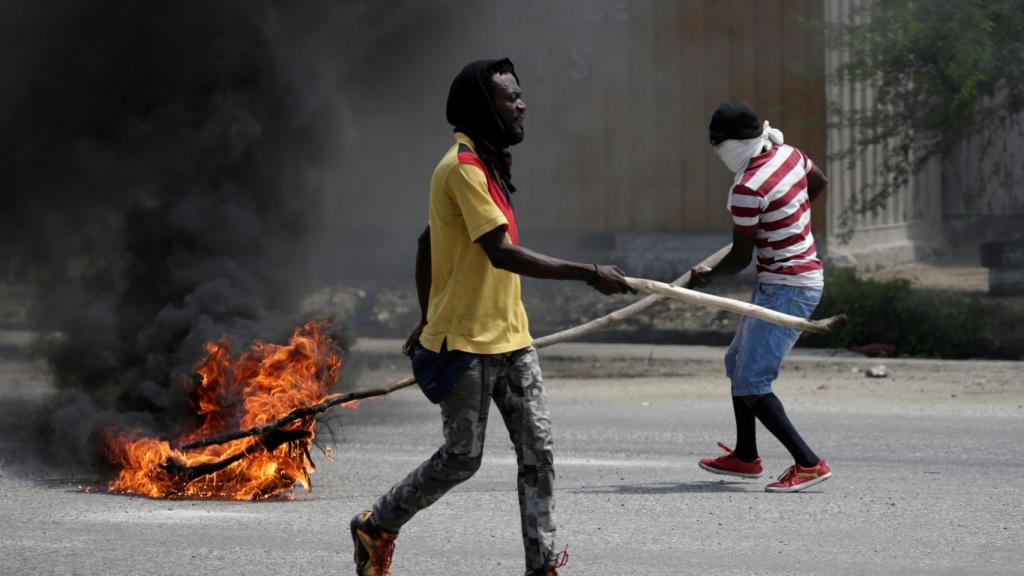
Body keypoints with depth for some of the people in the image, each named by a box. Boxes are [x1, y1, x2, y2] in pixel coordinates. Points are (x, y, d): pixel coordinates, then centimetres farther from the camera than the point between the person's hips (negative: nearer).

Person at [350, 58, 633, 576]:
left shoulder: (484, 163, 13)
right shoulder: (462, 167, -17)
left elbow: (426, 244, 20)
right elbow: (501, 252, -26)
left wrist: (428, 319, 24)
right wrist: (588, 274, -28)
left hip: (509, 336, 9)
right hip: (467, 343, -9)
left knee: (537, 449, 1)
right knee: (462, 457, 1)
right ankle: (376, 528, 21)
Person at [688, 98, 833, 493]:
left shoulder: (748, 189, -23)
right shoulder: (789, 154, 1)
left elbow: (741, 257, -14)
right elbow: (819, 183, 23)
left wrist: (708, 276, 6)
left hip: (786, 289, -10)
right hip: (805, 276, 10)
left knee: (751, 384, -11)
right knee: (738, 361, 22)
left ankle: (808, 463, -14)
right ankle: (745, 457, 33)